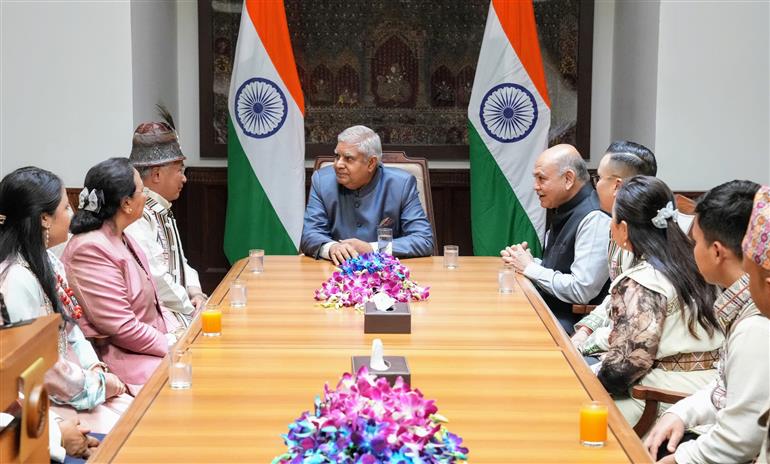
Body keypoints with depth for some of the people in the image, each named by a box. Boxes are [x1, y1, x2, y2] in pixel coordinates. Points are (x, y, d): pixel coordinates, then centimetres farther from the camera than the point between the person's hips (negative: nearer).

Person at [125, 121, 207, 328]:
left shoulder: (162, 212, 17)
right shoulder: (138, 217, -17)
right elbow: (155, 278, -21)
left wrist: (194, 292, 5)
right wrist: (191, 309, -11)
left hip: (179, 306, 10)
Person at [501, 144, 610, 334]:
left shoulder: (594, 219, -18)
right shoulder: (564, 212, 12)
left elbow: (581, 291, -23)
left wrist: (530, 268, -12)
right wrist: (523, 261, 2)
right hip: (547, 308, 9)